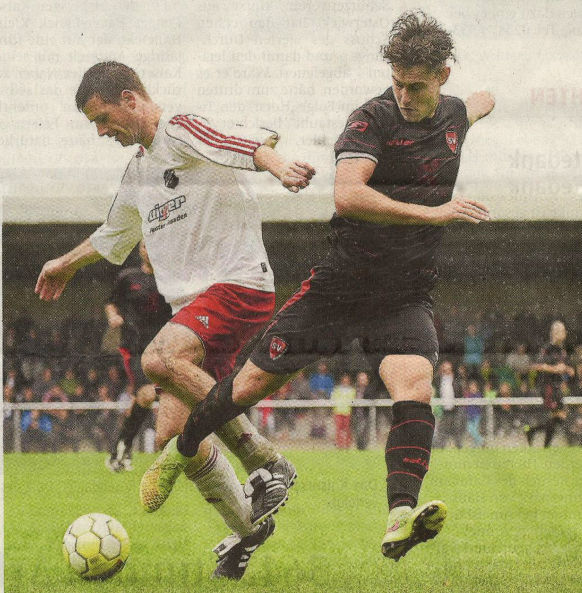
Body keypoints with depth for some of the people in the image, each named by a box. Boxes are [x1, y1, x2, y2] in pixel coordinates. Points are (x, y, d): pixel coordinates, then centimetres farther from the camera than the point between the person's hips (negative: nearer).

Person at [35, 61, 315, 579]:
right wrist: (68, 263, 59)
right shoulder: (138, 172, 23)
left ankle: (265, 461, -23)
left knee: (159, 360, -33)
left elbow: (252, 143, -24)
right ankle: (246, 529, 13)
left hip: (237, 283, -9)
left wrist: (278, 166, -46)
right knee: (172, 434, -3)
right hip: (193, 305, 9)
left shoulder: (183, 132, -4)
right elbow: (114, 235, 44)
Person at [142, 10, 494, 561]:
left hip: (405, 298, 3)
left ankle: (400, 519, -36)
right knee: (254, 382, 3)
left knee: (414, 385, -25)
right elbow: (347, 195, -31)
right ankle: (181, 449, 30)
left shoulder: (453, 115, 7)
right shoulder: (373, 118, -14)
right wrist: (431, 211, -34)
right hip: (340, 284, -3)